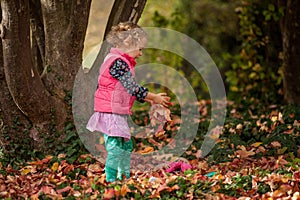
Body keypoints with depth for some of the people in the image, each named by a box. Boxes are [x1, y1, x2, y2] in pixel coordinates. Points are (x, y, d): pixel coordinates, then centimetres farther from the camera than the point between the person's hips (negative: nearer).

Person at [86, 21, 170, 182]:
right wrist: (154, 97, -11)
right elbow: (133, 88, -20)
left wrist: (149, 99, 9)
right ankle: (111, 179, -6)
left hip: (118, 113, 11)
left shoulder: (123, 62, 16)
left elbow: (130, 90, 18)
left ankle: (124, 177, 25)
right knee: (116, 147, -10)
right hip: (110, 112, -11)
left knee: (126, 145, 17)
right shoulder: (118, 62, -18)